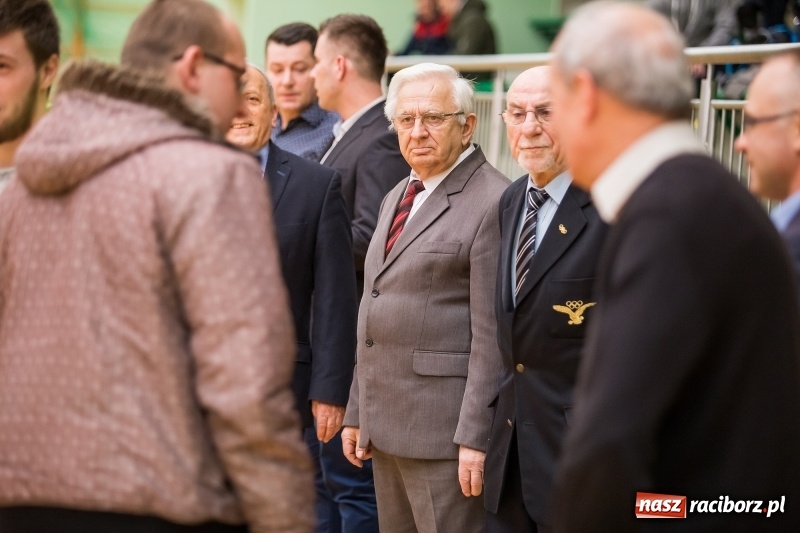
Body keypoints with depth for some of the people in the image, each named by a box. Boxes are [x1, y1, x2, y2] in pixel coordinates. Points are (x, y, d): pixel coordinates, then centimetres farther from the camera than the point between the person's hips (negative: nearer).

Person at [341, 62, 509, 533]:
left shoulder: (493, 202, -11)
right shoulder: (397, 198, 17)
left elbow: (492, 334, -15)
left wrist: (476, 437, -18)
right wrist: (358, 412, 17)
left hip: (444, 425, -8)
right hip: (385, 423, 8)